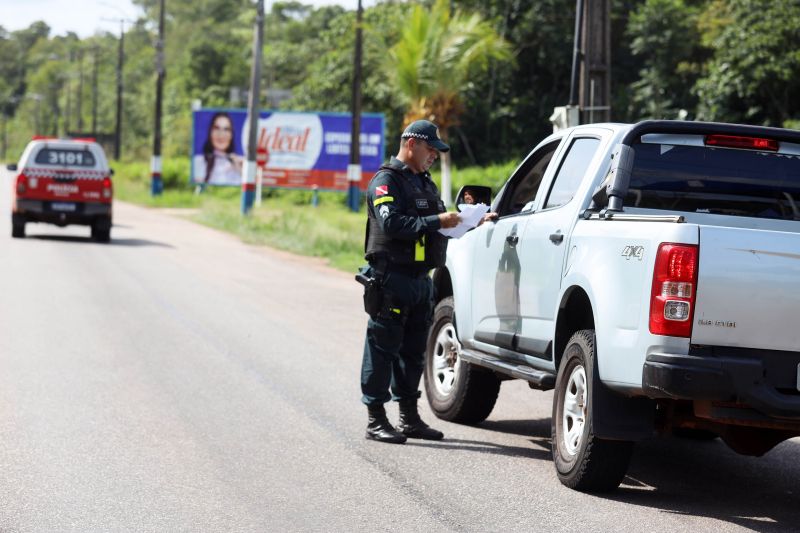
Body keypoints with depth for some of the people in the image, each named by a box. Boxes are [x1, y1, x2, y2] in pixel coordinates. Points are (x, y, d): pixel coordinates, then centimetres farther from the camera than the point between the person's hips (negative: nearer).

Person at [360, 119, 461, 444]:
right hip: (391, 279, -9)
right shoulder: (387, 181, -7)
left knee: (413, 350, 12)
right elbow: (392, 223, -21)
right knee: (382, 349, -4)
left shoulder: (424, 183, 22)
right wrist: (436, 222, -24)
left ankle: (409, 417, 20)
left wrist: (456, 220, 3)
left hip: (420, 279, 9)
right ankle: (375, 420, 0)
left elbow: (432, 223, 22)